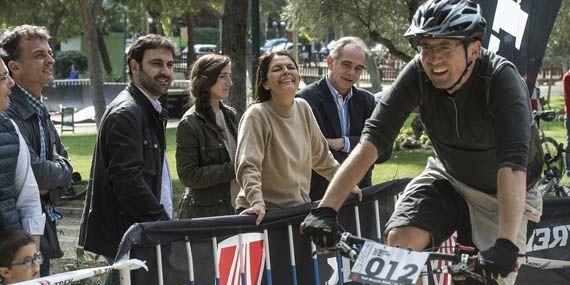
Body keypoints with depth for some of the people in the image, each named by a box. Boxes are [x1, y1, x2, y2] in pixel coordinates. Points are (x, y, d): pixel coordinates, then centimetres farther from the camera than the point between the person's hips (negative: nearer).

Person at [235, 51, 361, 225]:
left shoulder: (303, 108, 7)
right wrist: (257, 202, -35)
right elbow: (248, 166, -22)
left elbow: (321, 155, 19)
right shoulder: (256, 116, -12)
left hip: (300, 207, 6)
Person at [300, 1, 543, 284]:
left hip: (501, 194, -2)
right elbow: (372, 139, -26)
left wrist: (506, 244, -53)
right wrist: (325, 209, -37)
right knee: (400, 240, -23)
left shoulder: (501, 78, -30)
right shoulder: (418, 73, -21)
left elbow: (513, 165, -40)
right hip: (448, 178, 2)